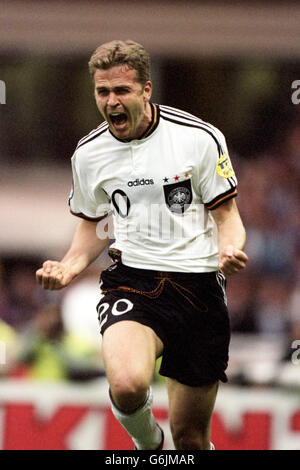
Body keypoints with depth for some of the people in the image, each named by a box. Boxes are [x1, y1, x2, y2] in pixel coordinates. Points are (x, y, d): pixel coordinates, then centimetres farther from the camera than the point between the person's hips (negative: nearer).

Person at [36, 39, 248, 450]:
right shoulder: (89, 154, 4)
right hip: (131, 280, 1)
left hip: (198, 285, -1)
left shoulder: (199, 138, -6)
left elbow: (227, 214, 3)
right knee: (127, 385, -31)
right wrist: (70, 266, 0)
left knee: (190, 437, 3)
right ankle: (147, 445, 3)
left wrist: (231, 250, -19)